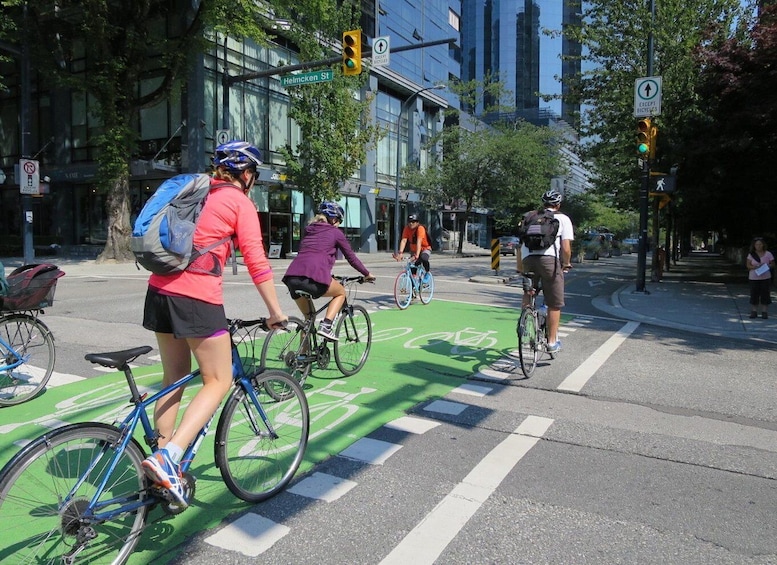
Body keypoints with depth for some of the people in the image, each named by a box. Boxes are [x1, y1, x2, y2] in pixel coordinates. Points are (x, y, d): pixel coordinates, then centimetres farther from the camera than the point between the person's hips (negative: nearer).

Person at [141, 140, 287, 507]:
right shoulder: (240, 202, -2)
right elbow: (256, 262, -8)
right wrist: (275, 312, -2)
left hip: (160, 289, 8)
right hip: (198, 297, -8)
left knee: (174, 379, 17)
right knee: (218, 382, 4)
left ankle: (163, 461, 25)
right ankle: (167, 458, -10)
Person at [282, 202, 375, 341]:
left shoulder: (308, 230, 30)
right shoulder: (335, 232, 15)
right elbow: (351, 257, 20)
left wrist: (328, 276, 52)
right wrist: (367, 274, 34)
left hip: (291, 277, 6)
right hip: (313, 278, -6)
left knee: (308, 317, 26)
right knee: (341, 292, 24)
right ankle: (325, 326, 4)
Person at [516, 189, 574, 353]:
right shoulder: (563, 219, 13)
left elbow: (520, 244, 20)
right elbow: (566, 248, 2)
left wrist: (519, 268, 26)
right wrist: (566, 265, 18)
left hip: (528, 259, 3)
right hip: (550, 259, -3)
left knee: (528, 299, 23)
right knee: (554, 303, 8)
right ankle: (552, 342, 14)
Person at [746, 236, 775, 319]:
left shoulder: (768, 254, 1)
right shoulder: (751, 254, 1)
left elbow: (773, 264, 5)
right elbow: (748, 265, -1)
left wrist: (766, 265, -15)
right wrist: (755, 267, -19)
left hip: (765, 278, 0)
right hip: (754, 278, 0)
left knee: (765, 294, 1)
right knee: (754, 294, 2)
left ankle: (764, 312, 9)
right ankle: (754, 311, 11)